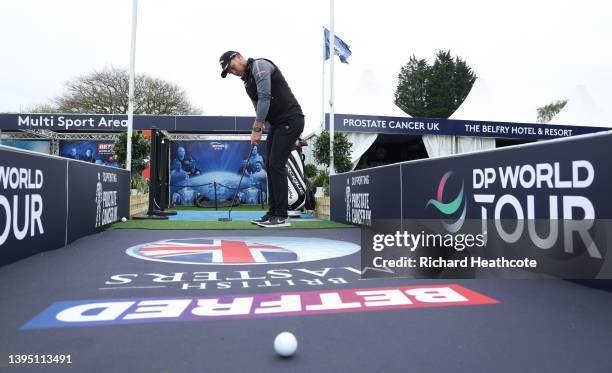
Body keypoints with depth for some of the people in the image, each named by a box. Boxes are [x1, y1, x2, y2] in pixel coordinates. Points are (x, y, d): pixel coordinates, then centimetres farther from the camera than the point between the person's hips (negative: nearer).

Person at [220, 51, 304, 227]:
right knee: (270, 166, 7)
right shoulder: (247, 79, 18)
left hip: (290, 120, -10)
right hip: (276, 123, 10)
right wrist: (259, 127, 4)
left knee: (276, 165, -12)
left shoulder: (259, 65, -11)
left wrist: (256, 129, -20)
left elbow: (265, 98, -21)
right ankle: (273, 212, 12)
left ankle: (282, 216, -6)